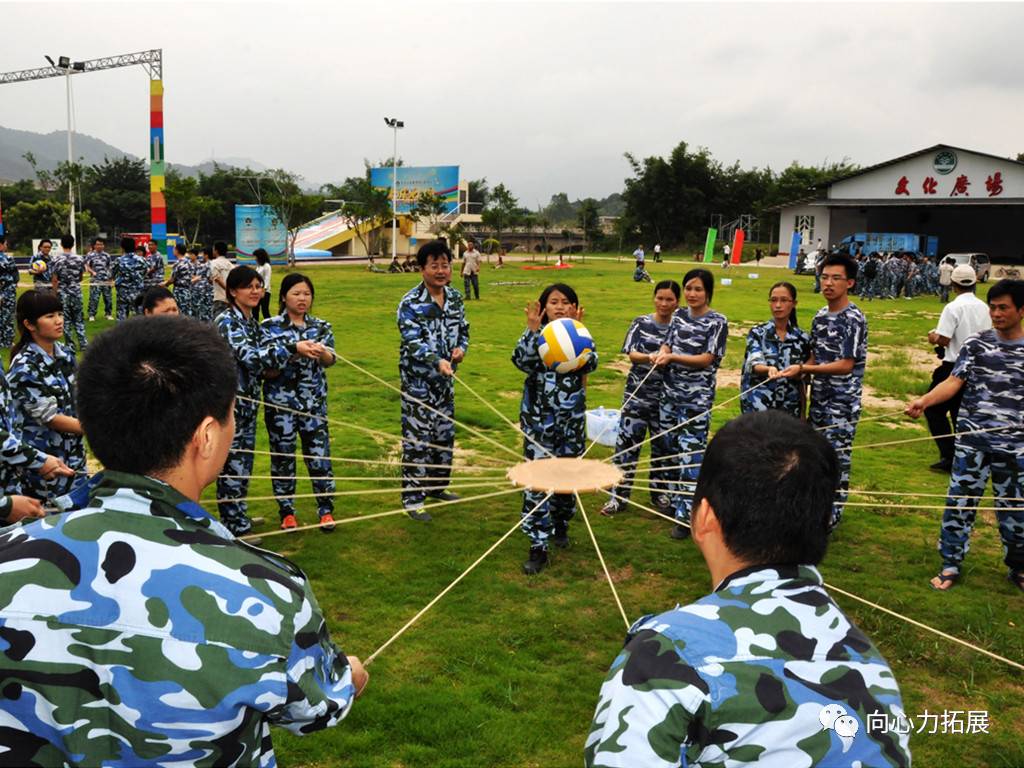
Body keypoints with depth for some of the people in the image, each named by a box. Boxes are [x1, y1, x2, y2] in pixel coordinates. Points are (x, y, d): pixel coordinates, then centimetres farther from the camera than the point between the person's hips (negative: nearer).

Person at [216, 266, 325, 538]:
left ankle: (238, 517, 31)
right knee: (233, 464, 1)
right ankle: (236, 528, 12)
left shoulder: (252, 322, 10)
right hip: (229, 401, -8)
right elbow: (251, 357, -28)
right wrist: (292, 348, -32)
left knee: (243, 462, 17)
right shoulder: (226, 321, -17)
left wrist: (303, 349, -14)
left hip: (248, 401, 8)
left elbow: (266, 351, 2)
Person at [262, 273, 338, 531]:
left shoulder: (320, 326, 5)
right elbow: (265, 370, -5)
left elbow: (330, 360, -12)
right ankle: (287, 511, 22)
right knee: (283, 455, 7)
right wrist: (289, 355, -20)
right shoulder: (270, 327, -2)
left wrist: (320, 352, -34)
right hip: (280, 402, -1)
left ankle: (326, 509, 14)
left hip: (314, 402, 1)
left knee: (319, 454, 1)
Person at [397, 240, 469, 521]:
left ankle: (437, 486, 34)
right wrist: (437, 361, -37)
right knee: (417, 438, -3)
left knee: (445, 434, 16)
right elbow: (412, 341, -22)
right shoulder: (410, 303, -14)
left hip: (445, 378, 6)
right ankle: (412, 498, 7)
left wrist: (461, 347, -8)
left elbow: (463, 329, 14)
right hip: (417, 379, -6)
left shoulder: (455, 298, 5)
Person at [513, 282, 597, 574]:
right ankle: (538, 547, -1)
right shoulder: (534, 335, -1)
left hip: (572, 419, 2)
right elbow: (522, 361, -18)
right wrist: (533, 329, -25)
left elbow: (590, 363, -16)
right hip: (538, 419, -2)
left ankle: (560, 525, 40)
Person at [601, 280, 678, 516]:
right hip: (638, 392, -1)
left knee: (663, 444, 10)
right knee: (627, 441, -2)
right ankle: (619, 494, 6)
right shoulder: (641, 323, 2)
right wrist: (650, 357, -24)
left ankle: (660, 492, 27)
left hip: (666, 396, 1)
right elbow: (632, 354, -6)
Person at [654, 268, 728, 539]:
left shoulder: (717, 322, -7)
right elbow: (668, 344, 9)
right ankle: (675, 500, 30)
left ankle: (685, 514, -3)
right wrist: (661, 354, -16)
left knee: (690, 453, -7)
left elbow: (707, 359, -12)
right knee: (673, 449, 15)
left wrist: (673, 357, -23)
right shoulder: (679, 315, 10)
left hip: (697, 398, -6)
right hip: (671, 393, 6)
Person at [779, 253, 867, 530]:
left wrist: (803, 369, -23)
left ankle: (830, 519, 9)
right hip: (819, 398, 8)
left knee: (837, 459, -1)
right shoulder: (820, 316, 9)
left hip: (843, 403, -8)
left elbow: (846, 364, -20)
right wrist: (798, 372, -2)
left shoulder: (853, 319, -15)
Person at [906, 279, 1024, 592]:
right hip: (972, 440, 0)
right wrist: (925, 400, -24)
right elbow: (954, 381, -7)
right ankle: (951, 566, 16)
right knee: (960, 501, 4)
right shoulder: (976, 344, 0)